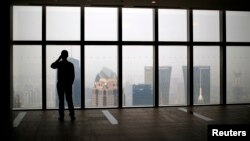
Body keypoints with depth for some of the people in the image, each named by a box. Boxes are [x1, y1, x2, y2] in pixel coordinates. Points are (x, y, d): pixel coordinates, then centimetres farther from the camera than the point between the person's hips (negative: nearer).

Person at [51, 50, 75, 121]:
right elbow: (73, 76, -2)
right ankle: (72, 116, 7)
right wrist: (70, 83, 10)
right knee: (69, 100, 7)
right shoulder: (70, 64, -4)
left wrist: (58, 59, 9)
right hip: (68, 84, 1)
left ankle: (61, 116, 5)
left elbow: (52, 66, 12)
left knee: (61, 101, 4)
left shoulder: (59, 63, -8)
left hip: (60, 84, -1)